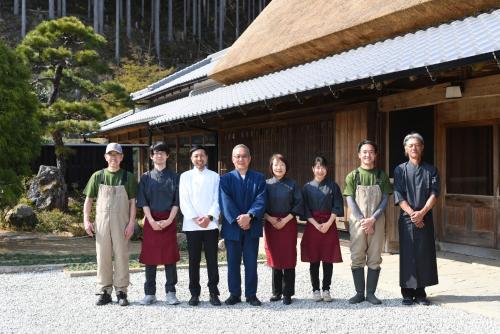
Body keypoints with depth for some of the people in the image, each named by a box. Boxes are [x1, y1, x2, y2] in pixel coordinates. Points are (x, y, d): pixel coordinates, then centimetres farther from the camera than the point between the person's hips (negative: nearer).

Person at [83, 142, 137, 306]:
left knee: (121, 256, 1)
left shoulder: (128, 177, 5)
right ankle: (104, 291, 13)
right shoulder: (97, 176, 9)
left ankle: (121, 291, 9)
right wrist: (86, 220, -1)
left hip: (121, 222, -1)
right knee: (103, 257, 4)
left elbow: (132, 202, 3)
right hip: (101, 221, 1)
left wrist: (131, 223, -7)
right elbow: (88, 200, 10)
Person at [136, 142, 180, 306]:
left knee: (170, 256, 0)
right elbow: (143, 202, 1)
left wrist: (169, 220, -11)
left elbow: (177, 201, 1)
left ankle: (170, 292, 6)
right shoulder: (146, 177, 7)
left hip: (169, 221, 0)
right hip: (151, 220, 1)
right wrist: (152, 221, -11)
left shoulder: (174, 177, 6)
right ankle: (150, 293, 9)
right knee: (150, 257, 2)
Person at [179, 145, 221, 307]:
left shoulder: (214, 176, 10)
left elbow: (218, 200, 2)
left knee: (212, 260, 0)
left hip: (211, 224, 0)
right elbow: (184, 201, 1)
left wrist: (209, 217, -12)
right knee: (194, 261, 4)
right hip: (191, 225, 0)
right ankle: (194, 293, 10)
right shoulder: (185, 176, 9)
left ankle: (213, 293, 7)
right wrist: (195, 218, -11)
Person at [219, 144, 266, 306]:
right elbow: (225, 202, -6)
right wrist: (237, 219, -17)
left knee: (251, 262, 4)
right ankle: (234, 294, 15)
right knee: (233, 262, 6)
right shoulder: (226, 179, 5)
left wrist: (249, 216, -20)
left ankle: (251, 294, 12)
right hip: (232, 226, 0)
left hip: (252, 226, 0)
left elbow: (260, 200, -5)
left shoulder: (259, 178, 7)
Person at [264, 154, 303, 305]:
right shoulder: (266, 184, 5)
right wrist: (270, 219, -10)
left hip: (288, 223, -1)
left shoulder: (292, 184, 2)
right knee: (275, 258, 5)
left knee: (288, 258, -2)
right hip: (271, 224, 1)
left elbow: (298, 204, -2)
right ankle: (276, 291, 16)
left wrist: (285, 220, -10)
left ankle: (287, 293, 5)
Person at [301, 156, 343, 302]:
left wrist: (328, 223, -10)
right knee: (314, 260, 2)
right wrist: (316, 224, -10)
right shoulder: (307, 187, 5)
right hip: (312, 226, 0)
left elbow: (337, 207, 1)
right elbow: (305, 209, 2)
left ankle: (326, 290, 10)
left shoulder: (333, 186, 5)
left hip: (329, 225, 0)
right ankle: (315, 290, 11)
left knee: (328, 260, 1)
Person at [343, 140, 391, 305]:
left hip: (377, 222, 1)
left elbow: (385, 200, 2)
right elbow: (350, 201, -1)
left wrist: (373, 219, -12)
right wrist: (362, 220, -12)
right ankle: (359, 293, 11)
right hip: (357, 222, 0)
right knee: (357, 258, 1)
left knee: (374, 259, 3)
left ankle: (371, 293, 11)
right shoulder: (352, 176, 4)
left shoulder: (381, 175, 6)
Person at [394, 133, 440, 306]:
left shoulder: (430, 170, 8)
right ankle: (407, 293, 8)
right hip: (406, 218, -1)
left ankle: (420, 293, 10)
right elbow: (399, 196, -3)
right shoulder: (400, 170, 5)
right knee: (407, 255, 0)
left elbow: (434, 194, -2)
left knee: (424, 255, 1)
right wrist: (412, 213, -15)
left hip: (425, 218, 1)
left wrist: (422, 212, -16)